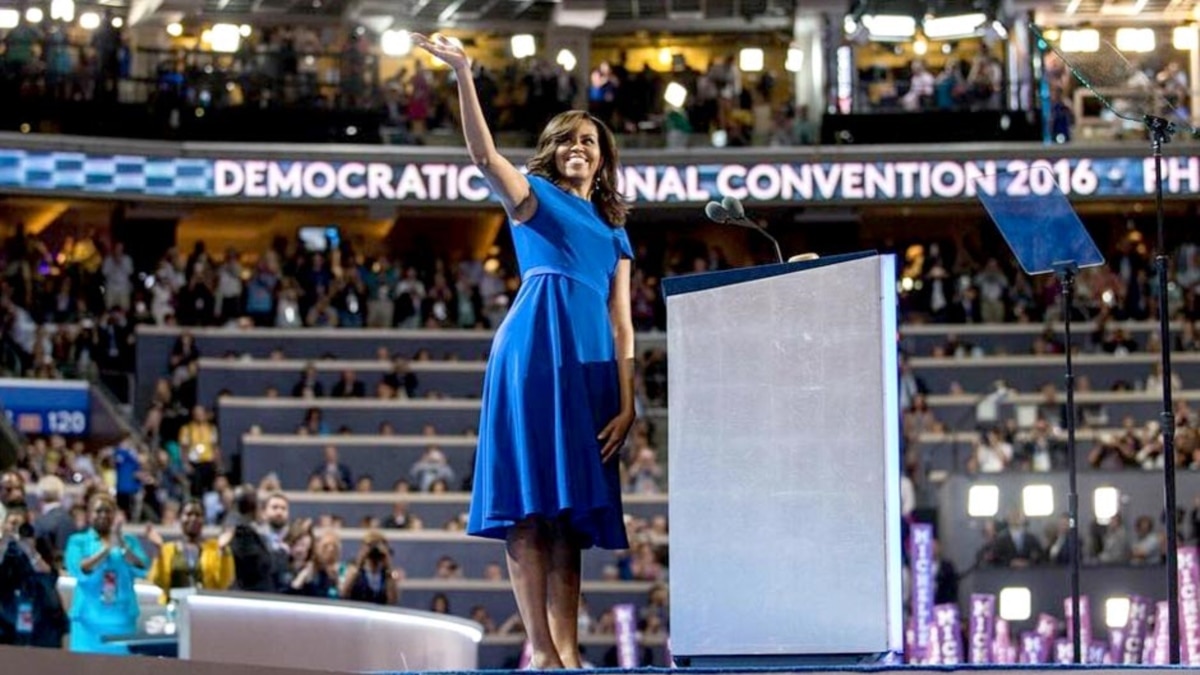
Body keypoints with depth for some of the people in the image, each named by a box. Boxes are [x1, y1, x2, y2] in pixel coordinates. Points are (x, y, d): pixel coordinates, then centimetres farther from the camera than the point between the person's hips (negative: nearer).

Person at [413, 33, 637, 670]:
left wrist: (627, 403, 4)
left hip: (590, 368, 5)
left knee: (571, 512, 2)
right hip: (535, 350, -5)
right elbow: (485, 156, -8)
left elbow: (621, 324, 16)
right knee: (528, 505, -10)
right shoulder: (534, 197, 12)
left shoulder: (615, 234, 24)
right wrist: (463, 75, -20)